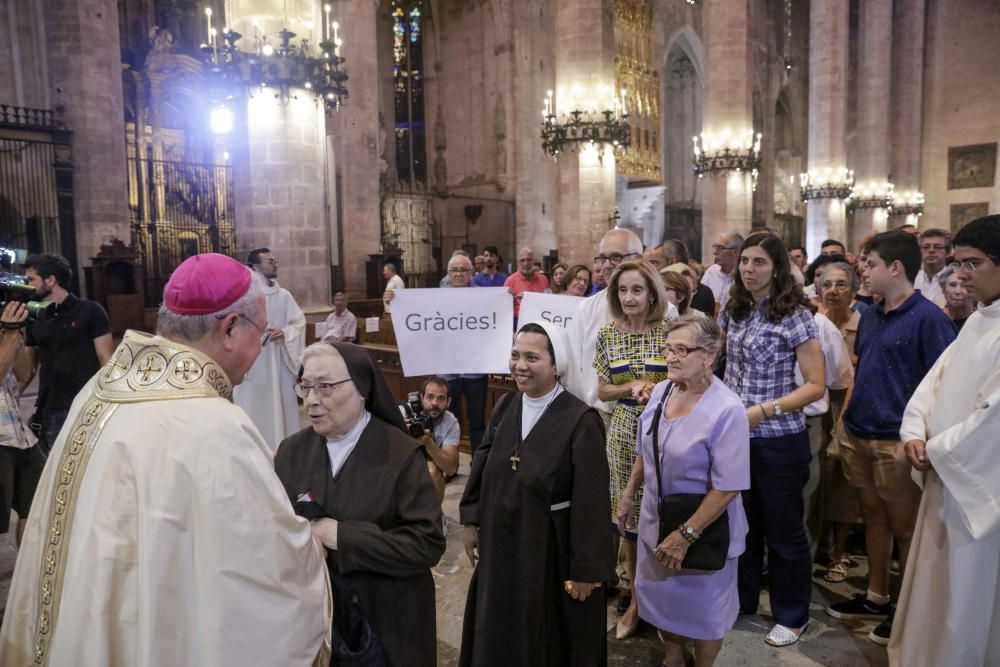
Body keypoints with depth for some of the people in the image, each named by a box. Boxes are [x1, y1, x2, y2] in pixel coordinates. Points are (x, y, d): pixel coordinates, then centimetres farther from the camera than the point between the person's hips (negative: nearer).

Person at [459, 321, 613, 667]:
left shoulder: (581, 421, -22)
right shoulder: (506, 406, -3)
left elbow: (591, 502, -19)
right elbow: (483, 466, 7)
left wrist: (586, 570, -15)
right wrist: (471, 521, 9)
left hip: (553, 549, -5)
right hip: (502, 542, 6)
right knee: (500, 634, 24)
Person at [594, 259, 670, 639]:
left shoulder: (670, 332, -5)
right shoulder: (607, 335, 2)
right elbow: (602, 391, 5)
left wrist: (658, 389, -18)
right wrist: (632, 387, -13)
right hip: (624, 435, 2)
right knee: (627, 519, 9)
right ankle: (637, 600, 28)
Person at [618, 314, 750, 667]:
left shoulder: (727, 410, -25)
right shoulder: (661, 391, -4)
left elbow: (727, 487, -24)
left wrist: (685, 535, -22)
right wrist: (627, 496, 13)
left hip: (703, 527, -6)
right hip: (656, 519, 6)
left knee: (703, 608, 16)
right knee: (662, 596, 23)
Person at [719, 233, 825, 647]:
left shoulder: (795, 316, -13)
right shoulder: (733, 312, 4)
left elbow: (815, 386, -14)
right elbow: (717, 361, 18)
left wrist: (763, 411, -22)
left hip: (779, 441, -5)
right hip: (736, 436, 5)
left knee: (783, 530, 9)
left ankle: (792, 616, 30)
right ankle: (740, 599, 38)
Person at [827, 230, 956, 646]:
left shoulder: (928, 318, -13)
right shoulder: (870, 315, 9)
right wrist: (847, 419, 15)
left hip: (897, 442, -7)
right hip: (858, 436, 7)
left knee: (905, 528, 8)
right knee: (873, 519, 18)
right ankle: (876, 598, 33)